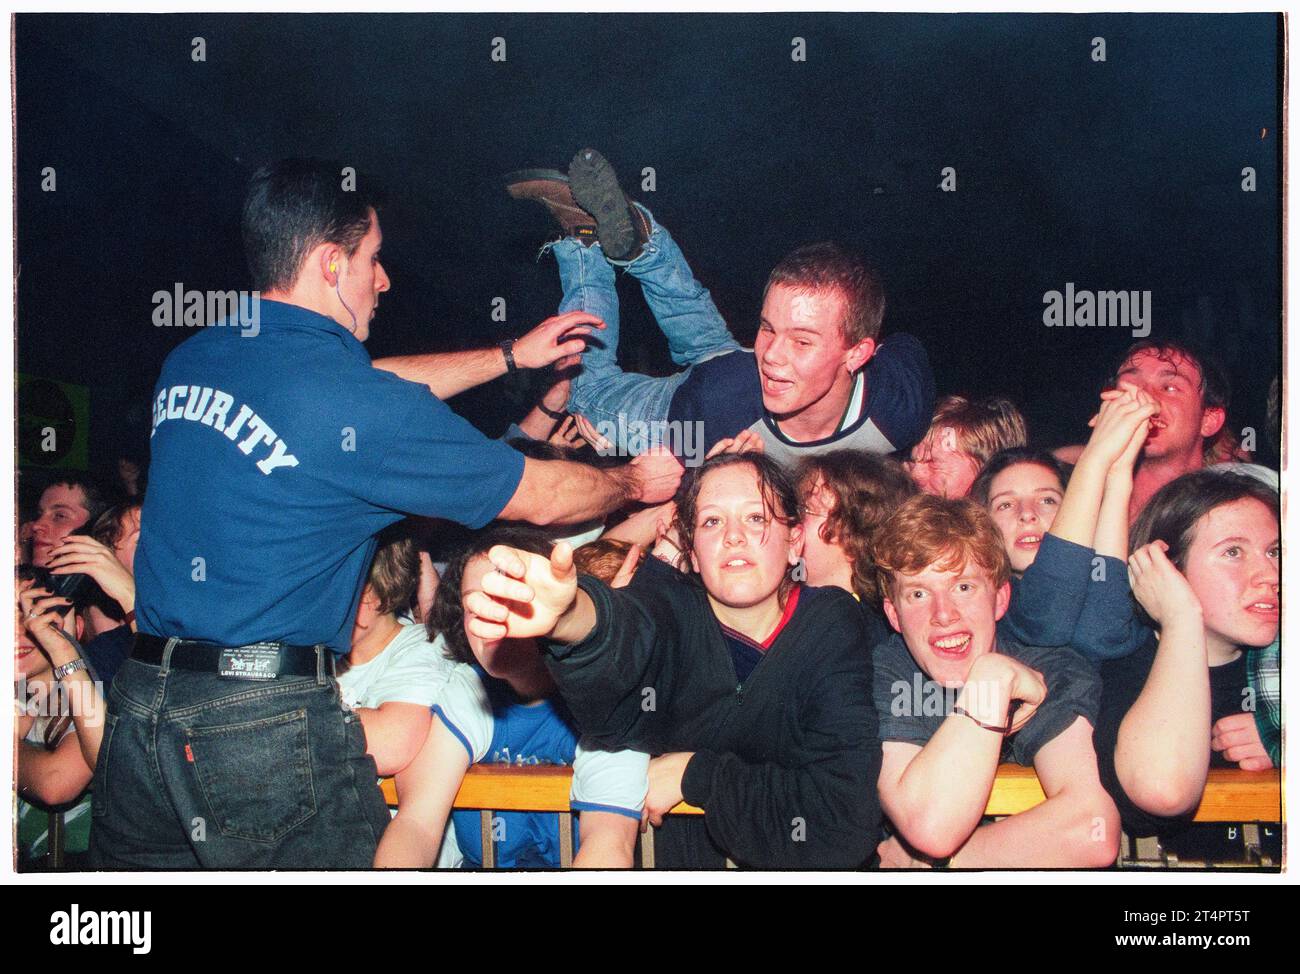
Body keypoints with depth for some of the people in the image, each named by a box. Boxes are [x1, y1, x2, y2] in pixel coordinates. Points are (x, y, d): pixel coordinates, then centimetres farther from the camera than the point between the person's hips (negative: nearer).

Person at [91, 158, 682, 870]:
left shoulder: (189, 361, 8)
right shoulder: (359, 405, -14)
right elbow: (543, 496, -4)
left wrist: (511, 355, 30)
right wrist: (637, 482, 17)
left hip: (139, 703, 8)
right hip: (266, 719, -7)